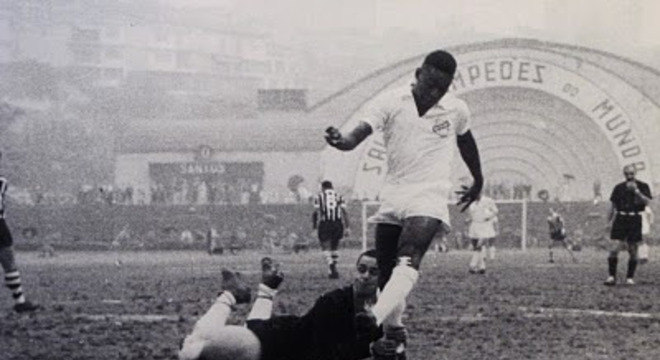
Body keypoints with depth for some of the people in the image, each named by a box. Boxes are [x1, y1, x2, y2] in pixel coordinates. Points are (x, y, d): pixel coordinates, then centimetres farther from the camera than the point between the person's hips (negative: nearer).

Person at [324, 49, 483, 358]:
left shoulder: (456, 110, 3)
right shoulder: (391, 102, -3)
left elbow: (466, 142, 25)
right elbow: (359, 133, -17)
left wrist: (478, 180, 37)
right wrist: (342, 141, -41)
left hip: (429, 197, -3)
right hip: (393, 195, 3)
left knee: (408, 260, -28)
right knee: (386, 275, 5)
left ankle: (376, 317, -47)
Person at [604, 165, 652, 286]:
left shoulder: (643, 186, 4)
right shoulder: (619, 187, 10)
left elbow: (647, 202, -10)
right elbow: (613, 205, 14)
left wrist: (636, 191, -18)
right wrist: (609, 220, 11)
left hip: (635, 221, -1)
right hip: (620, 220, 1)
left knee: (633, 250, 3)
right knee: (614, 248, -10)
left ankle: (630, 278, 13)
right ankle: (612, 276, -6)